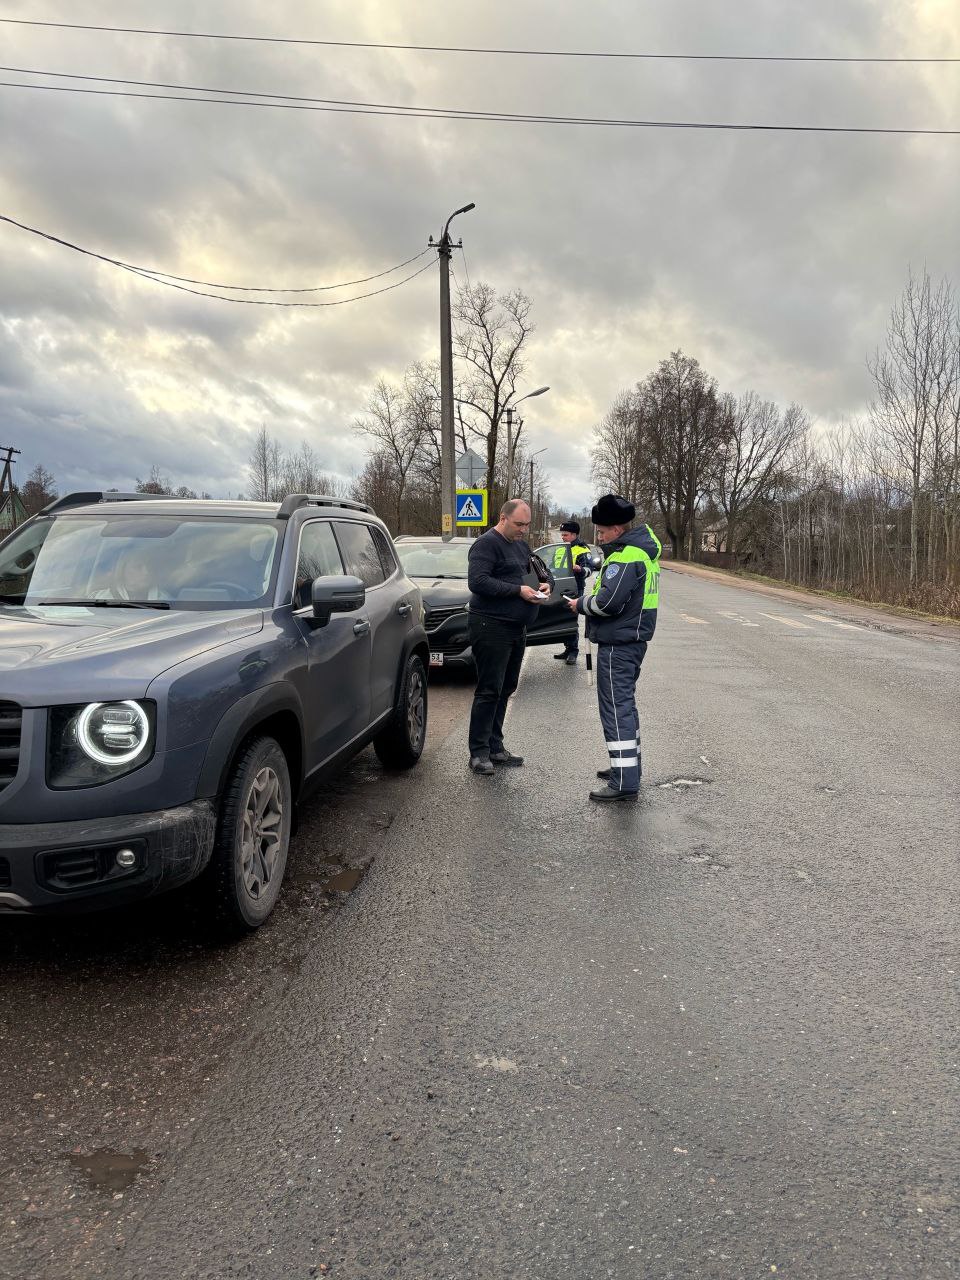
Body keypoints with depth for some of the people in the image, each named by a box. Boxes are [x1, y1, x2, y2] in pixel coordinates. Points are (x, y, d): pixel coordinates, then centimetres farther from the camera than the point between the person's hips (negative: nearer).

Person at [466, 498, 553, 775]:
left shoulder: (521, 545, 18)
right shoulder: (487, 544, -10)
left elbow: (542, 570, 29)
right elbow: (477, 581, -21)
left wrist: (547, 583, 4)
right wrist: (518, 590, -21)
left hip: (516, 628, 9)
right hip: (492, 627, -9)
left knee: (505, 689, 11)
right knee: (489, 690, -7)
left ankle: (495, 747, 20)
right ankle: (479, 752, 0)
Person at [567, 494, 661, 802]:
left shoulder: (625, 557, -20)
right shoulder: (642, 547, 13)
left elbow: (608, 602, -25)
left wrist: (581, 604, -7)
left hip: (618, 644, -11)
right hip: (633, 638, 11)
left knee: (616, 708, -7)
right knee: (624, 704, 20)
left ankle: (625, 783, -5)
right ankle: (626, 766, 31)